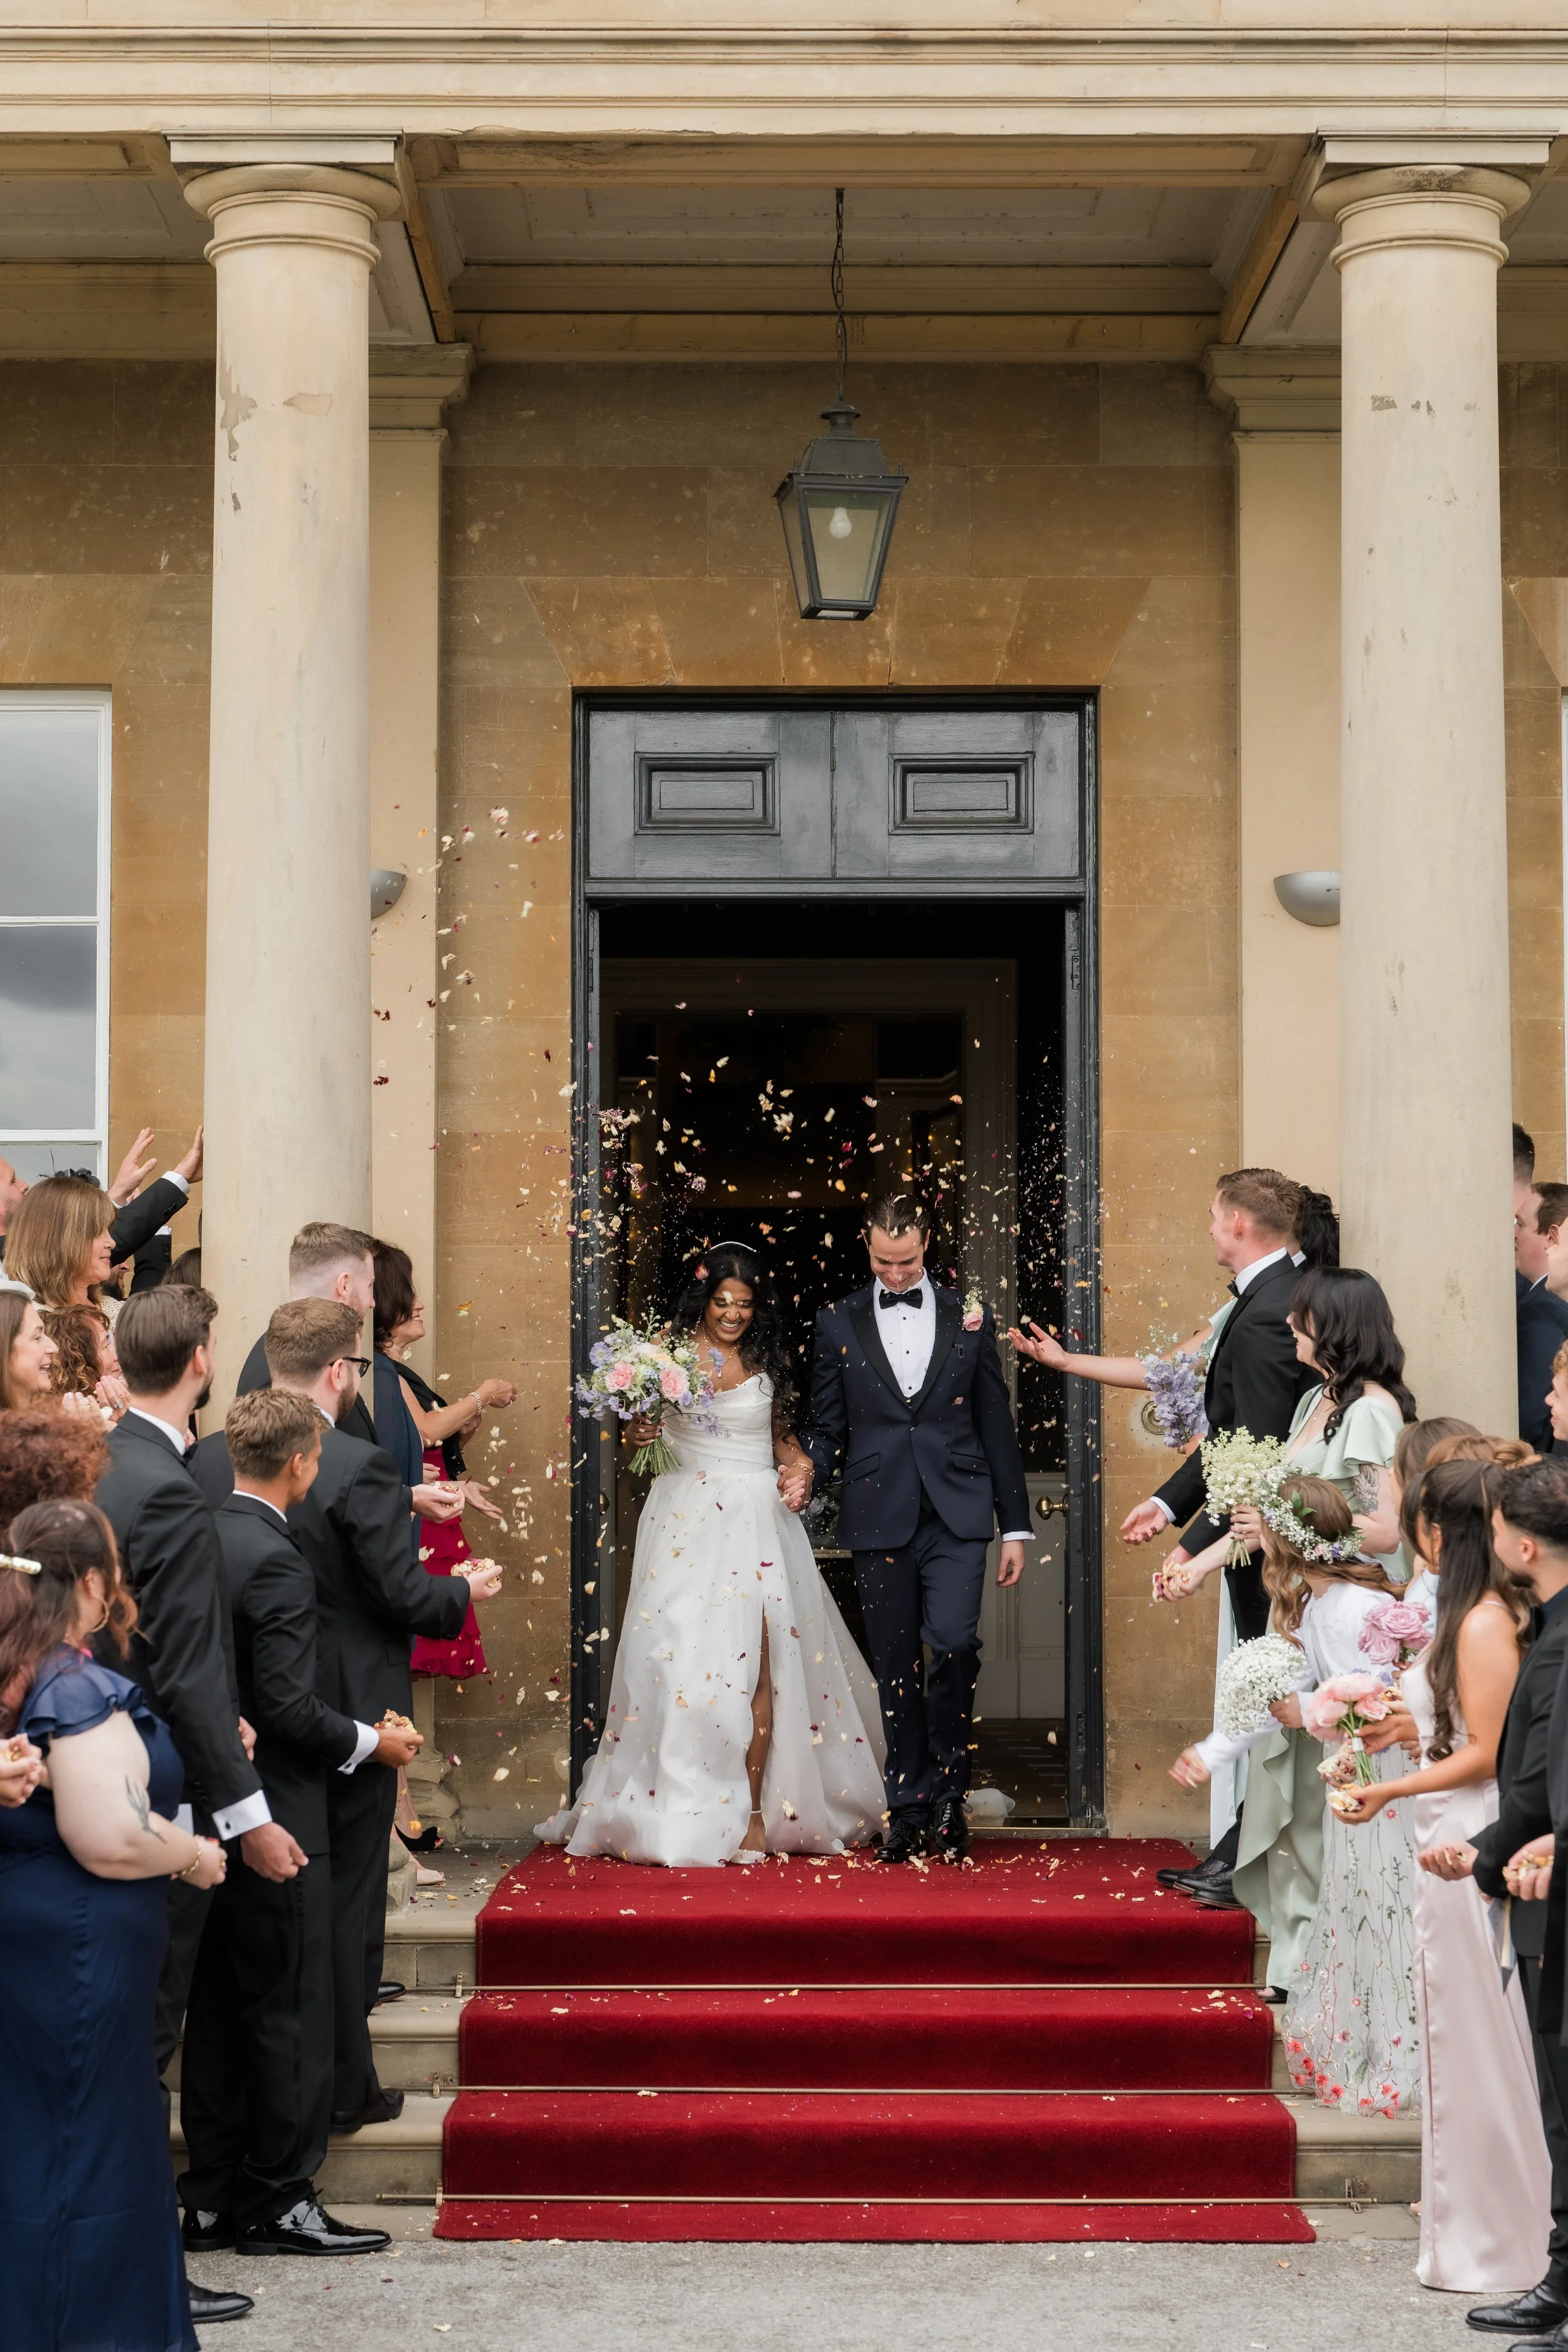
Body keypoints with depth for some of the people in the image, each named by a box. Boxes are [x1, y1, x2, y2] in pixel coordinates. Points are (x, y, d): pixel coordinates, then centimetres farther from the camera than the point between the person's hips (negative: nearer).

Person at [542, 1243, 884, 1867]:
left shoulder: (768, 1360, 10)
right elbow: (641, 1429, 12)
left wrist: (800, 1466, 0)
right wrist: (640, 1430, -10)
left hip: (756, 1517, 1)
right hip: (686, 1515, -1)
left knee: (757, 1662, -9)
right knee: (680, 1657, -7)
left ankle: (754, 1810, -3)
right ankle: (678, 1810, 0)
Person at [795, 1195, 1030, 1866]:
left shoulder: (968, 1318, 9)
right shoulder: (838, 1324, 9)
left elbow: (997, 1427, 10)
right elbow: (827, 1425, 11)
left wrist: (1015, 1527, 8)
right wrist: (811, 1471, -12)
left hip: (956, 1515, -1)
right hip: (880, 1519, 1)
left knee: (954, 1642, -18)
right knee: (896, 1669, 4)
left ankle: (946, 1792, 0)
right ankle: (908, 1810, 14)